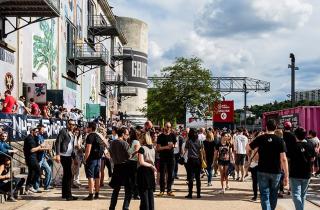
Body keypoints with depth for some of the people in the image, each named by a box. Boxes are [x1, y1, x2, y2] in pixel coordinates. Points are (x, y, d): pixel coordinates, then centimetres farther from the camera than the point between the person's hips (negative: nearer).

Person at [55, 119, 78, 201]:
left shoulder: (72, 134, 19)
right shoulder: (63, 131, -6)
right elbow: (58, 142, -13)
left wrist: (74, 157, 19)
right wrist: (57, 154, -22)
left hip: (69, 156, 9)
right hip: (64, 155, -9)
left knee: (66, 175, 14)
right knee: (69, 175, -11)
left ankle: (64, 194, 22)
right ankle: (68, 195, -8)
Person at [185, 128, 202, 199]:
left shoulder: (189, 141, -6)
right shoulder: (198, 141, 2)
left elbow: (186, 148, 9)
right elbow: (201, 150, 3)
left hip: (191, 160, -3)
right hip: (198, 160, 3)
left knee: (190, 177, -1)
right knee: (198, 177, 7)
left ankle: (190, 193, -2)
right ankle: (198, 193, 9)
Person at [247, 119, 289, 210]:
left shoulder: (260, 138, -5)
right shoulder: (280, 141, -7)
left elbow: (248, 148, 6)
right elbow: (283, 159, -11)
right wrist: (286, 175, -9)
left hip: (262, 171, 0)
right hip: (276, 172, 1)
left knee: (265, 195, 2)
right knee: (273, 195, 17)